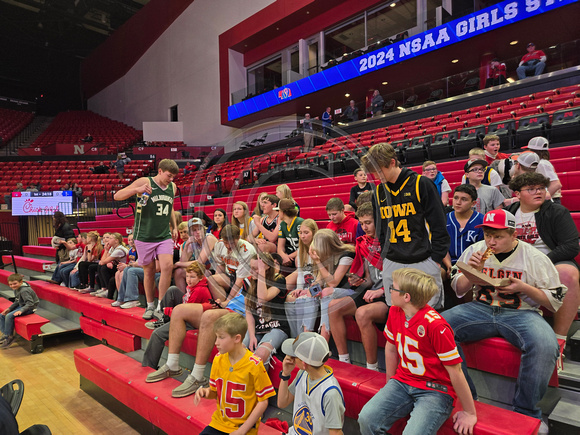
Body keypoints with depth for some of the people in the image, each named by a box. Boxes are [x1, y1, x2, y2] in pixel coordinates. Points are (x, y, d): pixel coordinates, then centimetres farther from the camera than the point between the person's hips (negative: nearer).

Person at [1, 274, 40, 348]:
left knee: (9, 316, -23)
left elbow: (30, 303, -30)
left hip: (30, 308, -11)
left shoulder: (24, 290, -25)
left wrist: (21, 311, -37)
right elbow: (16, 302, 16)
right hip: (21, 306, 11)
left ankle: (9, 337, -7)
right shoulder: (16, 289, 5)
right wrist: (9, 308, 4)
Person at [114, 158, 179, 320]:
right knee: (149, 271, 6)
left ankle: (160, 307, -3)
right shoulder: (145, 182, -7)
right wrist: (137, 190, -28)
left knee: (167, 266, -14)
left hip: (164, 236, 3)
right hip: (144, 236, -3)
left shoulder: (172, 187, 8)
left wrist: (175, 227, 16)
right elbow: (117, 196, -12)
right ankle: (150, 306, 25)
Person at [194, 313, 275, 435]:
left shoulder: (254, 365, -17)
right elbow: (215, 392, 10)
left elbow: (263, 402, -11)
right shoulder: (218, 360, -1)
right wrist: (205, 392, -11)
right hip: (219, 422, 5)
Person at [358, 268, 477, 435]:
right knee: (367, 418, -16)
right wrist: (390, 384, 18)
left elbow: (455, 371, -16)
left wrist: (469, 413, -8)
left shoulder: (435, 325, -24)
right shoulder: (395, 312, -3)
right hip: (403, 382, 5)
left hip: (435, 390, -5)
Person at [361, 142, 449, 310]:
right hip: (391, 266, 4)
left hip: (423, 263, -4)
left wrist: (436, 260, -6)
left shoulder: (421, 184, -5)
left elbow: (439, 225, -4)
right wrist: (385, 258, 9)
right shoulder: (378, 192, 9)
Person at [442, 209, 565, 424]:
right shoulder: (475, 250, 6)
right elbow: (458, 290, 10)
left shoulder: (535, 258, 0)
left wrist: (524, 288, -14)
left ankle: (525, 412, -10)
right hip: (481, 308, 2)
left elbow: (556, 300, 3)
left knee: (545, 345, -34)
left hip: (522, 313, -2)